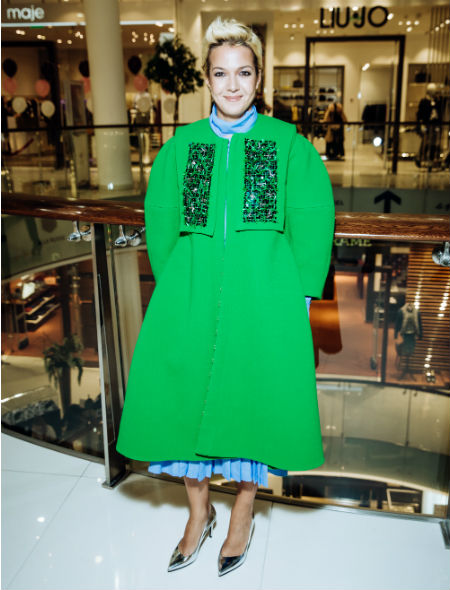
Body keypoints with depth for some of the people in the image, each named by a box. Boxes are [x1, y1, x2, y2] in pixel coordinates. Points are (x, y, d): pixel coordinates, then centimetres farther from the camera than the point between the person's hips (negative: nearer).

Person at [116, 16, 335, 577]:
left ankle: (242, 515, 31)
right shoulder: (180, 146, 10)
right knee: (181, 396, 3)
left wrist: (295, 295, -4)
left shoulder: (288, 144, 4)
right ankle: (199, 511, 30)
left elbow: (313, 224, 2)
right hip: (190, 296, 2)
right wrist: (176, 288, 2)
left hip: (264, 296, -1)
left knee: (251, 400, 4)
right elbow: (160, 223, 11)